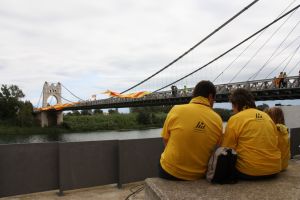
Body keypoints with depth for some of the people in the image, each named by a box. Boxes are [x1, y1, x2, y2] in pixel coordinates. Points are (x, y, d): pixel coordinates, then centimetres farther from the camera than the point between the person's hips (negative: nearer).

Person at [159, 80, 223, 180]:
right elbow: (214, 149, 2)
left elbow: (165, 140, -3)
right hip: (199, 175, 2)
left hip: (169, 173, -1)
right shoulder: (218, 120, -8)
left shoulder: (176, 110, -12)